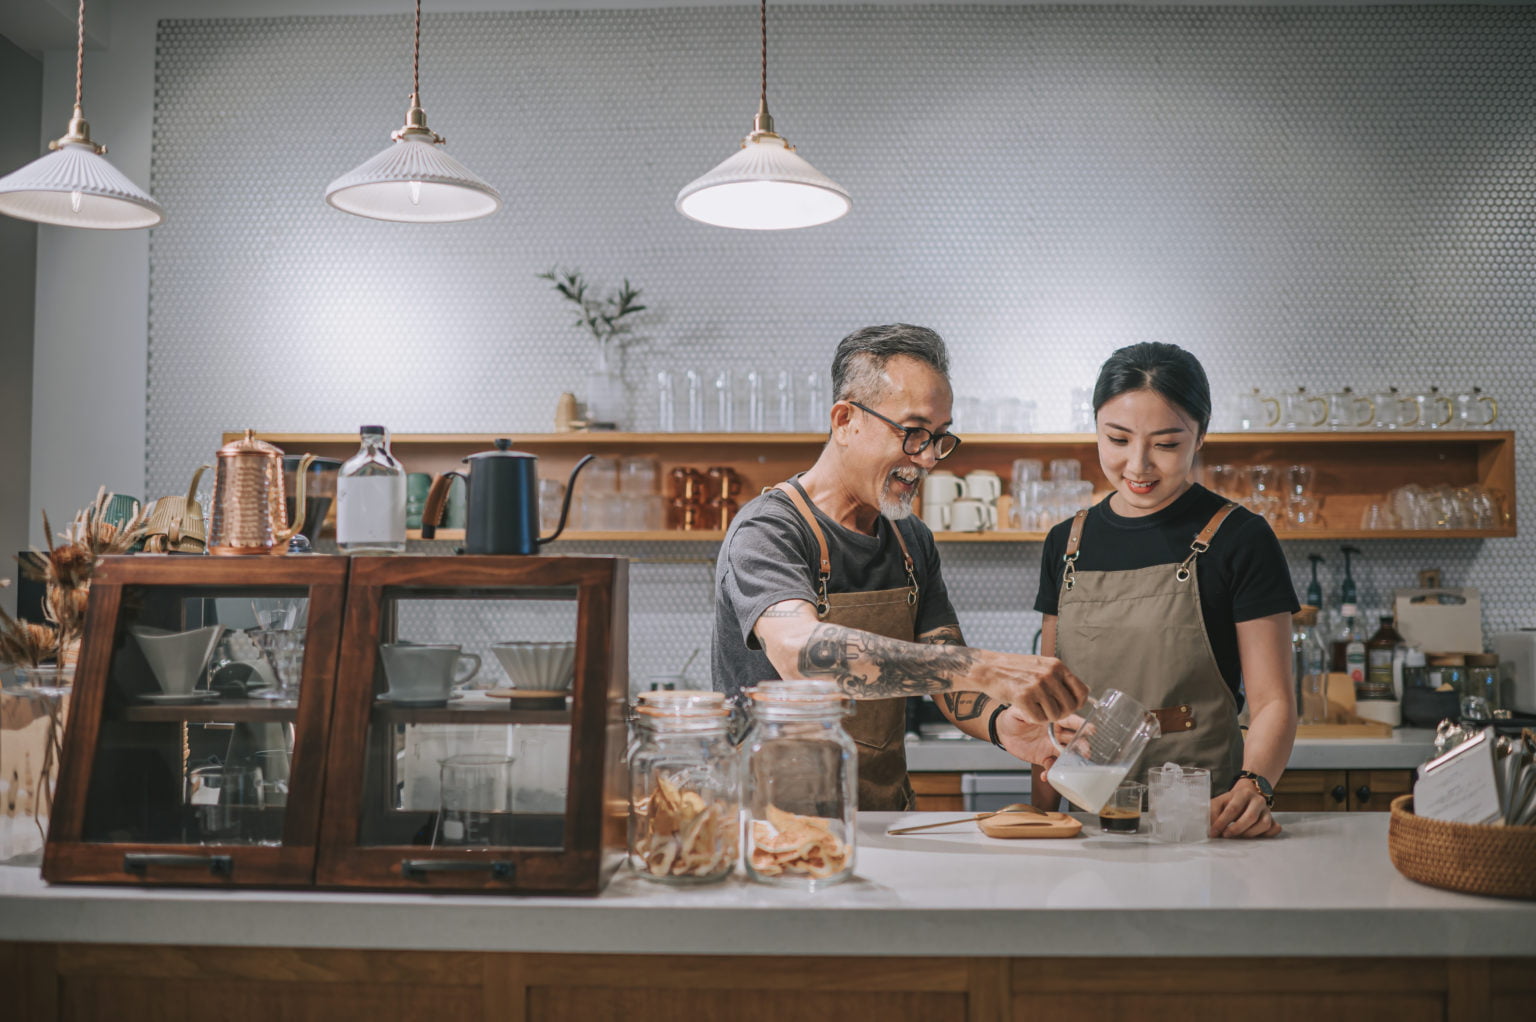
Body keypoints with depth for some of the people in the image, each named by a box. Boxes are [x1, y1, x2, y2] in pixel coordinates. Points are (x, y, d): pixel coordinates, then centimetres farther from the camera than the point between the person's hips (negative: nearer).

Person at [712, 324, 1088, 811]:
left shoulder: (914, 541, 11)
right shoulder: (766, 533, -15)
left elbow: (949, 674, 8)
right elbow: (799, 651, -34)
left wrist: (1001, 723, -16)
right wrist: (983, 667, -40)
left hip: (887, 820, 6)